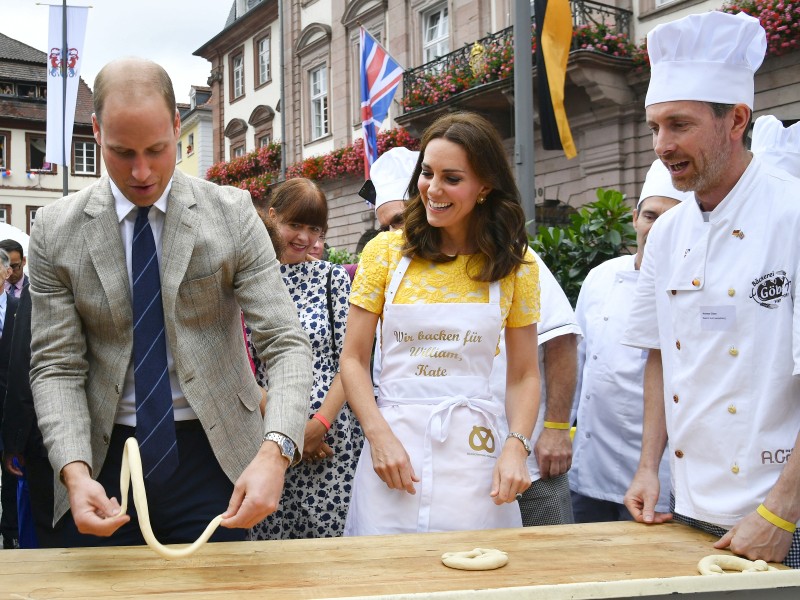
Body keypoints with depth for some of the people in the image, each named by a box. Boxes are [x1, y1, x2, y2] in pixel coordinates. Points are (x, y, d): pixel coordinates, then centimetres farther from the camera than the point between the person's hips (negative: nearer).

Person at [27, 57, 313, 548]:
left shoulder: (232, 214, -7)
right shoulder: (56, 230, -3)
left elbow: (287, 344, -12)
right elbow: (56, 366, -4)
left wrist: (275, 451, -29)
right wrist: (74, 470, -21)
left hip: (214, 456, -1)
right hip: (104, 459, 1)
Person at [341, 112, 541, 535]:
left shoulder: (514, 265, 3)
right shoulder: (386, 251, 2)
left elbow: (524, 375, 5)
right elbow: (354, 360, 2)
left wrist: (516, 447, -10)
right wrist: (380, 436, -11)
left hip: (474, 447, 0)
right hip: (393, 440, 0)